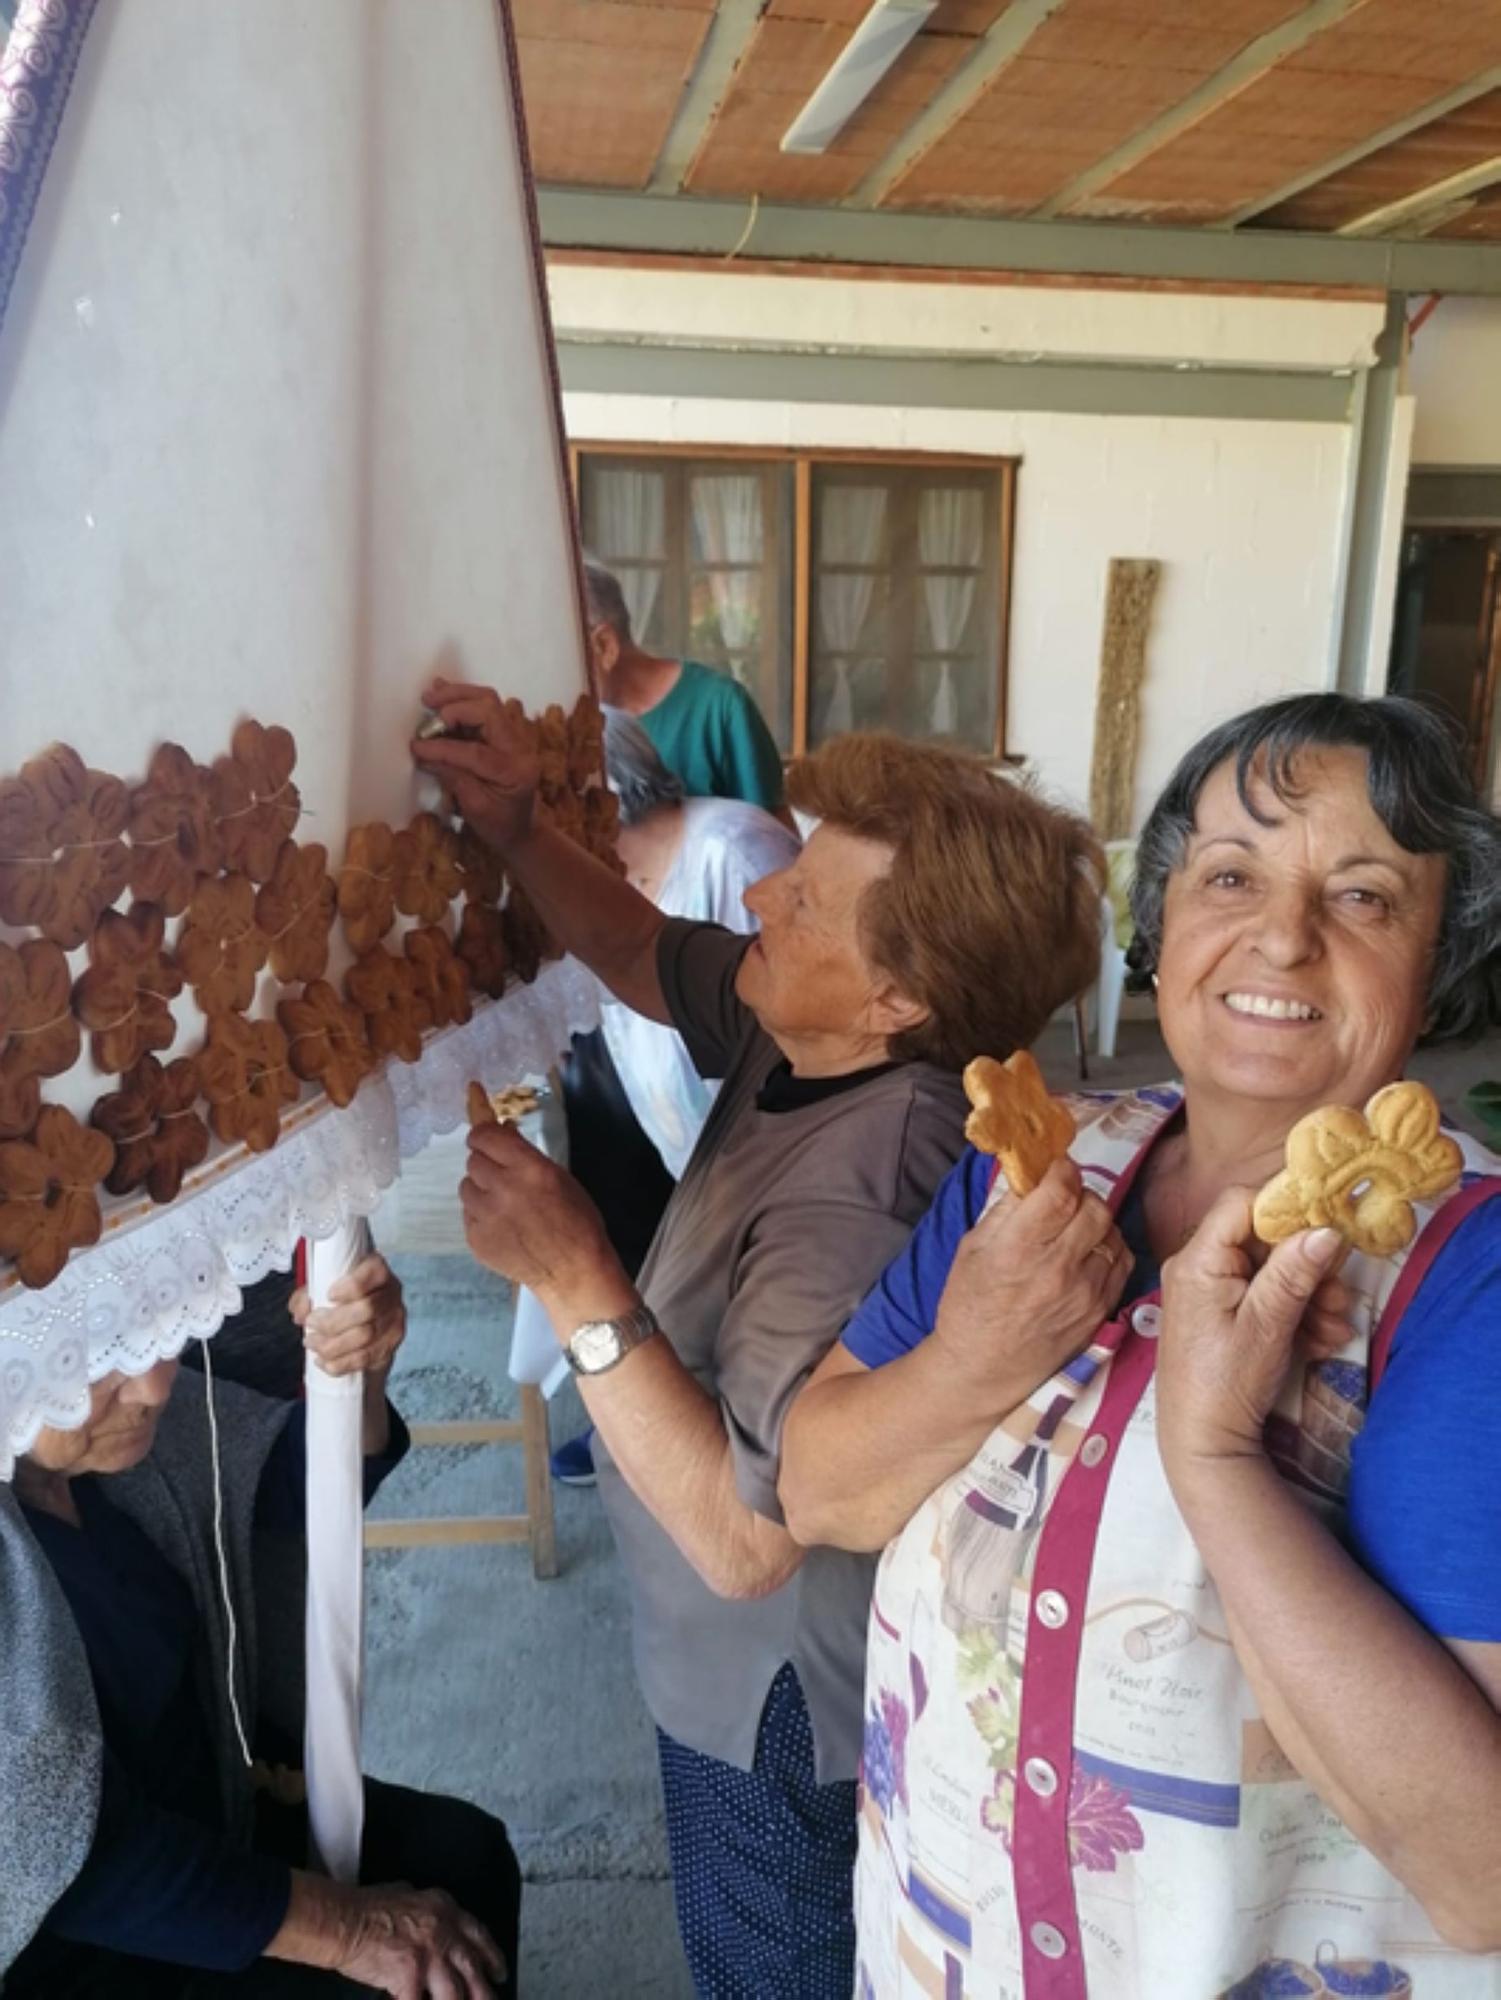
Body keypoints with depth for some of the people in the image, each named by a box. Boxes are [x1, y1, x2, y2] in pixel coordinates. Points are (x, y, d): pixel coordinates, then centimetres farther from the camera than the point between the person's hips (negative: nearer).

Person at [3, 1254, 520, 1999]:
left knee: (464, 1853, 7)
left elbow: (292, 1485, -2)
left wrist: (356, 1371, -25)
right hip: (62, 1939, -6)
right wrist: (343, 1928, -18)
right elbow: (80, 1857, -27)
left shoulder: (106, 1394, -16)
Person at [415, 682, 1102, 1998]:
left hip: (781, 1703, -8)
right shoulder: (817, 1040, -14)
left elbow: (745, 1537, -36)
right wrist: (518, 834, -14)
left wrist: (574, 1277, -38)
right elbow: (643, 955, 2)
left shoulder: (857, 1197, -40)